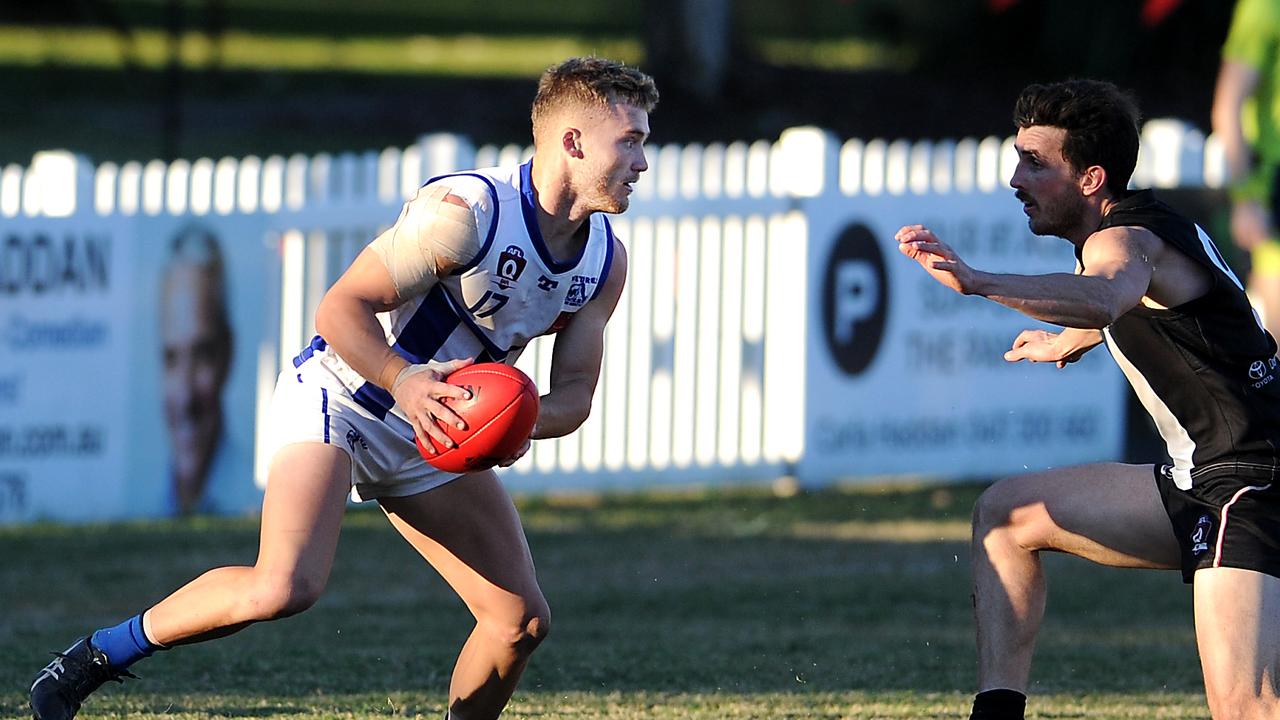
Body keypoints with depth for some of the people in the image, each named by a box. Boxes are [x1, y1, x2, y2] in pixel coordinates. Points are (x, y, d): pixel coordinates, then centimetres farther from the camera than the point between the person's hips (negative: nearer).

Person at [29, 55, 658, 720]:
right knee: (285, 587, -29)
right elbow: (341, 307, -22)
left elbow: (574, 391, 4)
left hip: (434, 435, 8)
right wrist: (403, 381, -38)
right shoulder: (464, 212, -24)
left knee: (522, 620, 0)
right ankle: (96, 657, -13)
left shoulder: (605, 262, 0)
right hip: (339, 398, -8)